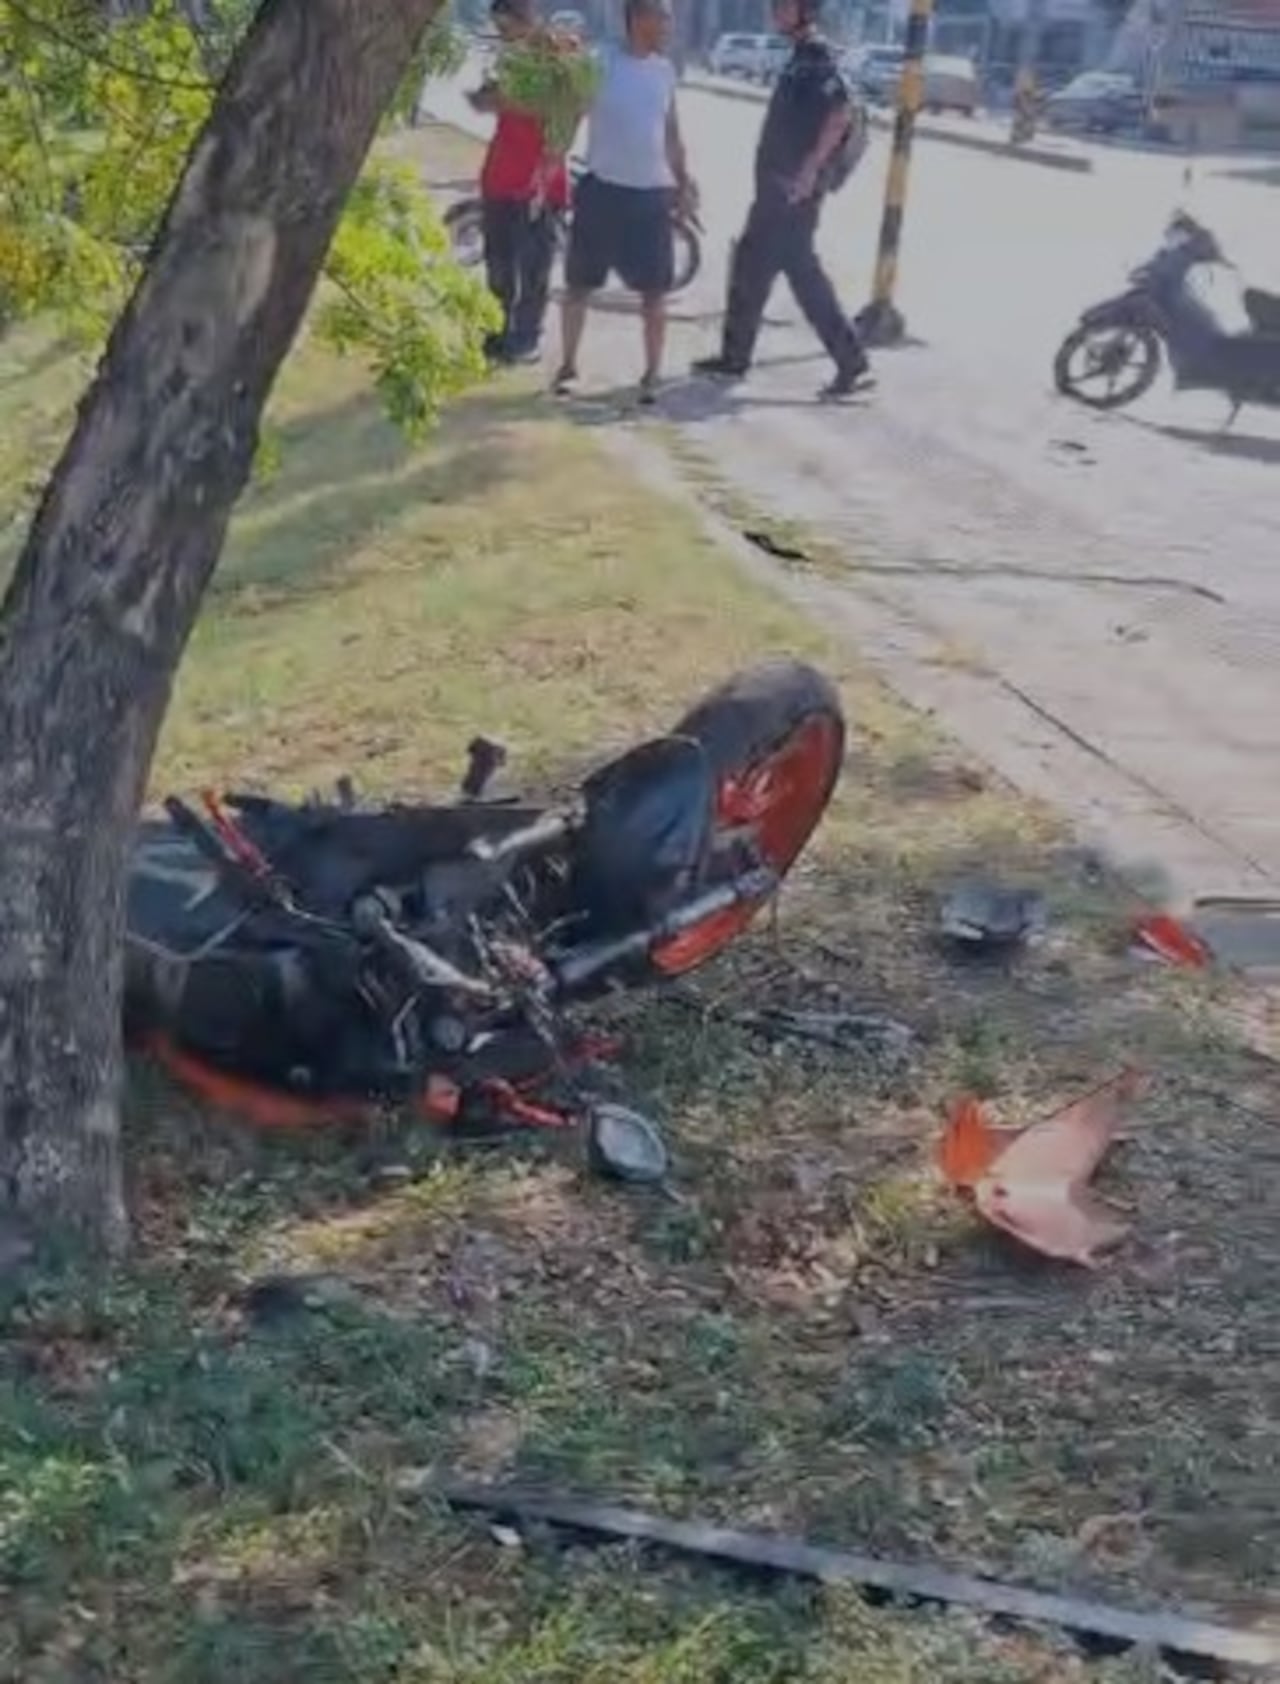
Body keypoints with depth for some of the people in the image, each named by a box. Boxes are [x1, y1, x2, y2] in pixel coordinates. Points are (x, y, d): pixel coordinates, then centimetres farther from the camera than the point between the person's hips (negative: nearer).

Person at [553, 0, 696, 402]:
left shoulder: (664, 69, 8)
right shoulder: (600, 63, -7)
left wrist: (683, 180, 11)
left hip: (652, 193, 3)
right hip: (603, 189, -3)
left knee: (655, 291, 2)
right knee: (579, 284, 6)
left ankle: (652, 374, 10)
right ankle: (568, 365, 20)